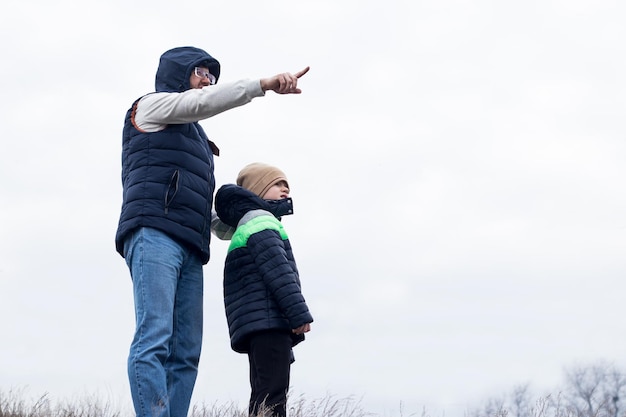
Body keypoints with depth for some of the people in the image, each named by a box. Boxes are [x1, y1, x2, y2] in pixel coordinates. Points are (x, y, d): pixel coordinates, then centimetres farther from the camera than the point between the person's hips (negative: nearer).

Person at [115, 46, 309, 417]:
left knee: (185, 354, -5)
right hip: (154, 233, -8)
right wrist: (266, 84, -16)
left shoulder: (193, 136, 35)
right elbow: (206, 102, -6)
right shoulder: (153, 105, 13)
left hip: (189, 247, 8)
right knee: (154, 339, -22)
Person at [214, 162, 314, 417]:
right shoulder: (261, 222, -3)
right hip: (269, 320, -11)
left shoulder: (246, 229, 31)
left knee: (264, 395, 6)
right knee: (273, 393, -21)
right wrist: (299, 313, -20)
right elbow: (277, 270, -16)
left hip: (260, 324, 11)